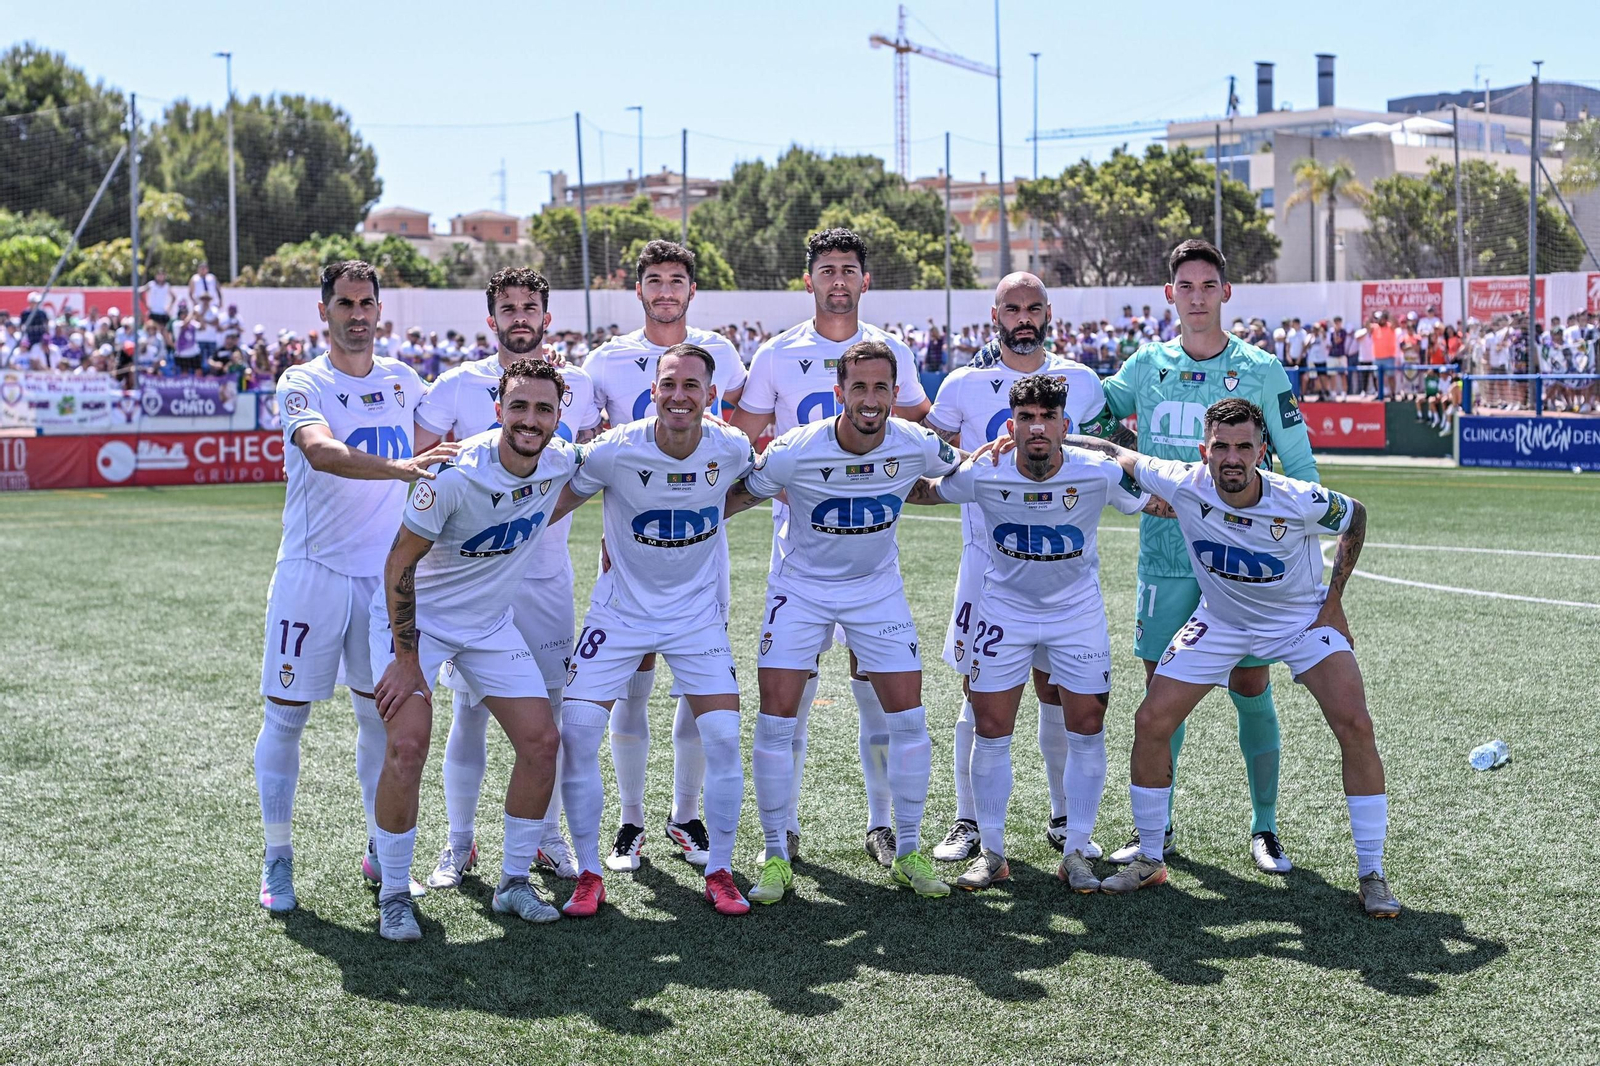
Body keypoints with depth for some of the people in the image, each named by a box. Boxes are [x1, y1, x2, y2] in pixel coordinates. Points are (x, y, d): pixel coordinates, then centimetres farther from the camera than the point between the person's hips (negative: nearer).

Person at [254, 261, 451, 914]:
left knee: (380, 714, 9)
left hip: (385, 575, 4)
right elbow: (321, 451, -27)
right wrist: (400, 467, -40)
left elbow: (436, 453, 27)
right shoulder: (303, 384, -6)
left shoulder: (404, 382, 10)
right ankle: (277, 858, 10)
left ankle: (380, 849, 22)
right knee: (286, 714, -1)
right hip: (312, 572, -4)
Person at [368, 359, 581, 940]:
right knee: (408, 745, -18)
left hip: (491, 622, 6)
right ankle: (394, 895, -2)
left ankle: (514, 882, 14)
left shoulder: (562, 463, -12)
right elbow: (400, 563, -20)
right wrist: (406, 659, -19)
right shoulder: (455, 475, -29)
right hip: (416, 615, -5)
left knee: (541, 741, -1)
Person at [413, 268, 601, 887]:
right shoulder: (457, 386, -3)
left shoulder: (577, 387, 6)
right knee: (469, 709, 0)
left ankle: (547, 838, 18)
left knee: (548, 707, 5)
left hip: (547, 573, 2)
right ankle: (459, 844, 13)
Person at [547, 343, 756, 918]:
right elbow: (554, 503, -5)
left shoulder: (731, 449, -12)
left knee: (723, 736, -9)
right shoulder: (615, 450, -19)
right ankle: (589, 874, 6)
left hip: (698, 612, 1)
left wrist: (705, 518, 1)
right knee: (577, 731, -10)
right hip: (621, 610, -1)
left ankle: (719, 872, 9)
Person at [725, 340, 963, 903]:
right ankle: (776, 857, 6)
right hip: (801, 587, -2)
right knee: (777, 716, -9)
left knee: (908, 717, -3)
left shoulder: (917, 446, -17)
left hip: (878, 588, 2)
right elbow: (736, 497, -6)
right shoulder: (794, 452, -24)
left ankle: (907, 854, 14)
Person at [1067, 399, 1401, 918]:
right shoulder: (1183, 486, -25)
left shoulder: (1299, 501, -29)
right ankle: (1148, 860, 13)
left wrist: (1333, 601, -8)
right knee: (1150, 723, -6)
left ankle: (1371, 875, -3)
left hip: (1303, 618, -2)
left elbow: (1356, 516, -6)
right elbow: (1112, 452, -10)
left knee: (1355, 726, -18)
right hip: (1220, 621, 2)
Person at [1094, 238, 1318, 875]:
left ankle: (1264, 829, 16)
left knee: (1251, 690, 1)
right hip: (1165, 554, 2)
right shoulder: (1147, 364, 5)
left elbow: (1299, 468, 2)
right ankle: (1156, 829, 17)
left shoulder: (1261, 370, -2)